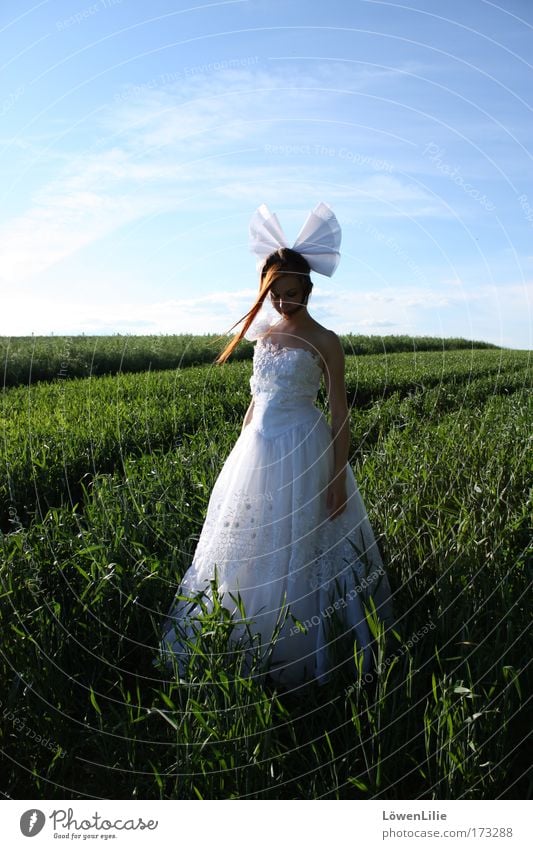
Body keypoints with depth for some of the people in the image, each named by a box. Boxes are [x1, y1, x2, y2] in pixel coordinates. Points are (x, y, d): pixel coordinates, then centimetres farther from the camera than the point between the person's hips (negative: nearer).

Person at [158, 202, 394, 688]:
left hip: (303, 453, -6)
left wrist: (339, 479, -12)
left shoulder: (324, 342, -9)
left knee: (295, 553, 3)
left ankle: (295, 656, 22)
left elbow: (340, 413, -9)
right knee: (249, 547, 15)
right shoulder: (264, 333, 9)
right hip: (257, 449, 7)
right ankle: (244, 645, 34)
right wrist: (241, 452, 17)